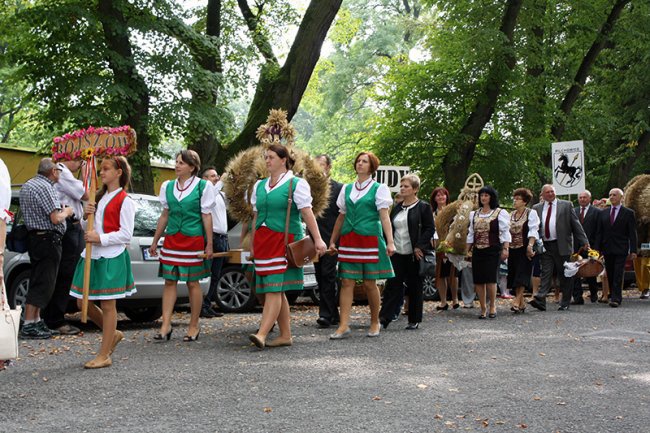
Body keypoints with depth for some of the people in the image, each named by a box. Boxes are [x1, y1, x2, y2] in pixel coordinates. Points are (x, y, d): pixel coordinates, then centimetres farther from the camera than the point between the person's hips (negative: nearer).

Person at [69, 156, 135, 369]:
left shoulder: (125, 201, -7)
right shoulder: (99, 198, 18)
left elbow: (126, 234, -13)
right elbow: (88, 229, 19)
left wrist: (100, 238, -20)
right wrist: (86, 216, -1)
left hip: (112, 257, -8)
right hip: (92, 255, 8)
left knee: (107, 305, -3)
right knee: (83, 303, 9)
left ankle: (104, 355, 4)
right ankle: (113, 334, 29)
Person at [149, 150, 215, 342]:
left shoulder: (202, 186, -2)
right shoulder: (168, 186, 9)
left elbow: (206, 216, -2)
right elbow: (165, 215, 16)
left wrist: (209, 244, -5)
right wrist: (155, 241, 16)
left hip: (194, 240, -4)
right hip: (171, 240, 4)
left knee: (192, 283, 2)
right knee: (169, 281, 1)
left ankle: (194, 326, 13)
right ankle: (166, 326, 4)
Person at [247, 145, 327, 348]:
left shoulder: (296, 184, 0)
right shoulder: (259, 186, 17)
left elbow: (307, 213, -8)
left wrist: (318, 239, -16)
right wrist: (253, 245, 18)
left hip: (284, 240, -6)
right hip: (262, 240, 6)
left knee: (274, 288, -13)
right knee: (277, 291, 8)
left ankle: (262, 334, -20)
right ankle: (286, 335, 14)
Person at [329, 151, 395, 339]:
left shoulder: (379, 189, 3)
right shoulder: (347, 189, 15)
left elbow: (384, 217, -5)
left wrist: (390, 242, -14)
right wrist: (332, 241, 19)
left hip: (370, 239, -3)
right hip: (348, 241, 4)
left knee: (369, 283, 1)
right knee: (347, 282, -3)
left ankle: (375, 323, 18)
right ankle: (344, 326, -4)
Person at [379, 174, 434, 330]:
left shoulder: (423, 207, -3)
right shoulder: (397, 208, 14)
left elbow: (429, 229, -7)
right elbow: (390, 228, 18)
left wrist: (419, 247, -15)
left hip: (414, 254, -4)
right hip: (397, 253, 4)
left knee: (414, 287, 5)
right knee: (393, 285, -1)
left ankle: (414, 320, 14)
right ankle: (384, 318, -3)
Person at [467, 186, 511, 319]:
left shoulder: (500, 213, 1)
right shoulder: (474, 214, 16)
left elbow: (505, 233, -3)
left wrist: (505, 249, -12)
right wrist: (467, 250, 14)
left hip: (493, 250, -5)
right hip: (477, 251, 5)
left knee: (490, 278, -12)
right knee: (478, 280, 1)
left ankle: (492, 305, 6)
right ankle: (483, 308, 10)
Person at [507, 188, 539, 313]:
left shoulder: (531, 213, -2)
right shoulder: (511, 215, 16)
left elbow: (533, 231, -11)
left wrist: (530, 246, -22)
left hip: (524, 250, -6)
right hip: (513, 249, 7)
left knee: (521, 276, -12)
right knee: (514, 276, 5)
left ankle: (517, 301, -17)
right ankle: (521, 303, 12)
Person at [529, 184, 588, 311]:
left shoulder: (566, 205, 5)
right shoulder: (537, 208, 11)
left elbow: (576, 224, 2)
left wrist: (584, 241, -2)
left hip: (562, 245, -1)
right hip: (544, 246, 1)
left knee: (564, 275, 5)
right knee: (546, 273, -4)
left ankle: (565, 303, 12)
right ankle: (540, 300, -13)